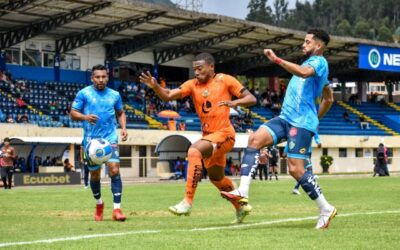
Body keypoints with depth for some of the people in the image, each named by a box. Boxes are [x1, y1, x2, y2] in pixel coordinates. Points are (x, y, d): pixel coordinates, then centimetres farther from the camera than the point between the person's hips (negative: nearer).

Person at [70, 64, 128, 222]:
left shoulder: (114, 95, 8)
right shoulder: (84, 93, 0)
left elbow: (121, 113, 21)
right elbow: (73, 113, 0)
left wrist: (123, 127, 3)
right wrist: (85, 117, -20)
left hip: (110, 137, 1)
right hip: (91, 139, 0)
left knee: (114, 169, -17)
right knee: (95, 174, 9)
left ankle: (117, 209, -17)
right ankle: (99, 203, 35)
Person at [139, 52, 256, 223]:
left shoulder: (225, 80, -5)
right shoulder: (193, 84, 5)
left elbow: (251, 99, -5)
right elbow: (168, 96, -7)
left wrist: (234, 102, -25)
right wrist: (155, 86, -27)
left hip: (224, 134, -8)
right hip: (208, 135, 8)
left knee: (194, 151, -31)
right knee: (216, 177, 21)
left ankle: (187, 202, -32)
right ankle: (241, 208, 44)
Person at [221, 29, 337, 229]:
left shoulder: (319, 61, -5)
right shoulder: (312, 63, 25)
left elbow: (304, 72, -31)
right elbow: (328, 98, 34)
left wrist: (276, 60, -31)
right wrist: (316, 118, 35)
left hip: (301, 122, -9)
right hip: (286, 118, 9)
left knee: (295, 169, -13)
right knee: (255, 139, -12)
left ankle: (326, 210, 2)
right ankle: (243, 191, -22)